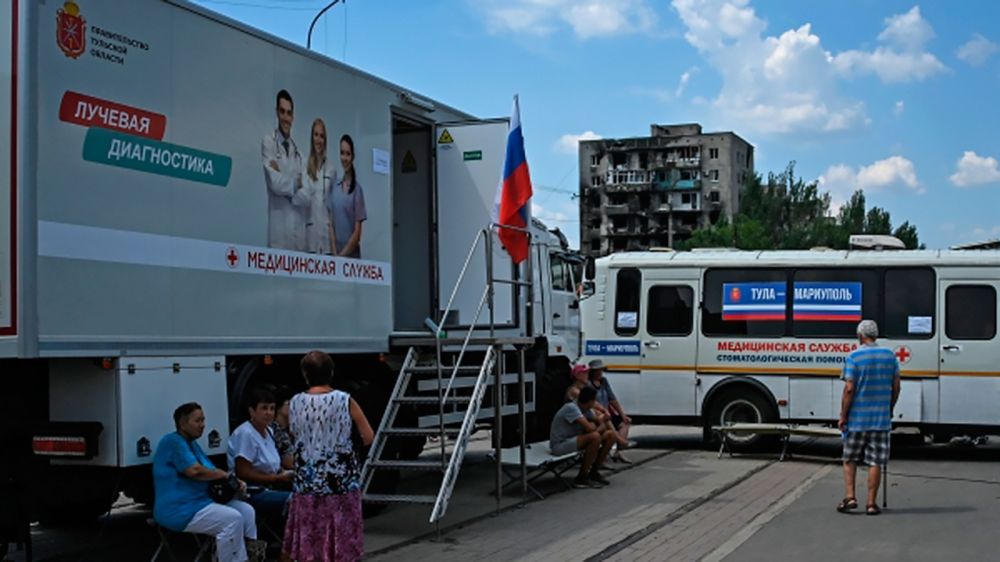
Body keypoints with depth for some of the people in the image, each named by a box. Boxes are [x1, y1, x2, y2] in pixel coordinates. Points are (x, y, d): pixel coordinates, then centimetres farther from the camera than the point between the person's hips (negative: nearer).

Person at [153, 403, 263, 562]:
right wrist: (224, 474, -8)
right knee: (233, 518, -23)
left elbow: (210, 471, 17)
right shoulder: (173, 442, -12)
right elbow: (195, 471, -23)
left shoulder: (192, 444, 20)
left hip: (200, 502, 10)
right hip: (180, 510, -10)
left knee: (246, 510, -1)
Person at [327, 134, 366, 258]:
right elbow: (331, 225, 5)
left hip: (351, 255, -4)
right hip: (336, 254, 4)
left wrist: (342, 255, -11)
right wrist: (335, 253, -6)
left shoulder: (357, 189, -6)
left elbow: (357, 233, -7)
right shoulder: (335, 188, 7)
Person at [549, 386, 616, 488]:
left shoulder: (581, 408, 9)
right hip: (560, 445, -9)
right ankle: (581, 478, -21)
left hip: (573, 440, 9)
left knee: (610, 435, 0)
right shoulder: (571, 408, -21)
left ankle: (593, 472, 9)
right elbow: (590, 429, -27)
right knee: (595, 436, -32)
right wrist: (600, 428, -6)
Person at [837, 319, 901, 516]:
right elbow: (896, 387, 7)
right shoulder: (890, 355, 4)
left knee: (850, 459, 12)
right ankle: (871, 503, 6)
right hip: (881, 418, 2)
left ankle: (850, 496, 3)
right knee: (876, 462, 5)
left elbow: (849, 389, -12)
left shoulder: (854, 357, -8)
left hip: (857, 418, -2)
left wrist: (843, 416, -6)